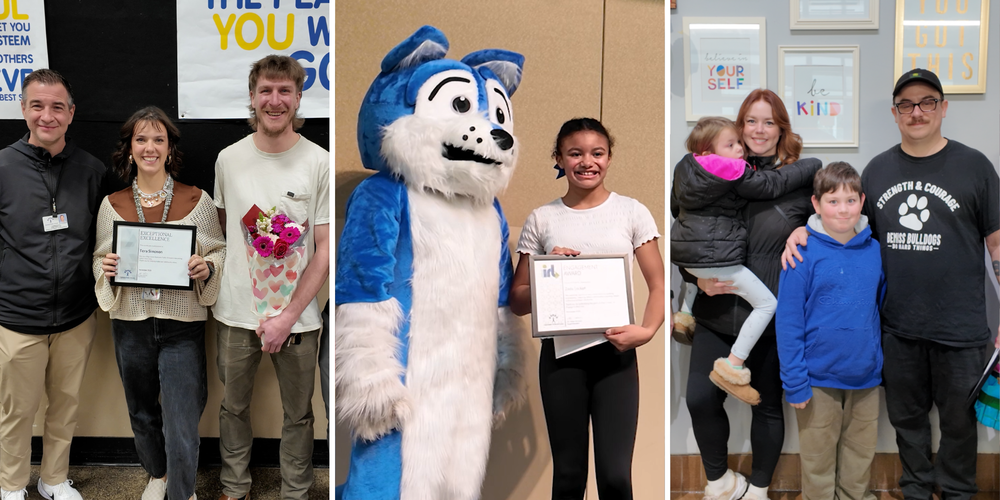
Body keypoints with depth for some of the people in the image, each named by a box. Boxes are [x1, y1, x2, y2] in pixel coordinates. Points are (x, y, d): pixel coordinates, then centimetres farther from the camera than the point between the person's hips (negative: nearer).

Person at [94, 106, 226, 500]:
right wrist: (107, 269, -11)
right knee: (142, 413, 21)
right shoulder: (111, 205, 3)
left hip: (182, 326, -3)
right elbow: (99, 260, 11)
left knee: (181, 432, -5)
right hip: (131, 324, 3)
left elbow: (220, 253, 2)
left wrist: (207, 268, -19)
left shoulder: (197, 200, -4)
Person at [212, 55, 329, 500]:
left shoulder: (319, 163, -9)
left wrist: (288, 315, -13)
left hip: (297, 317, -2)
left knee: (298, 415, 12)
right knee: (233, 407, 17)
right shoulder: (228, 159, 1)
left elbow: (325, 249, -9)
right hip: (236, 312, 3)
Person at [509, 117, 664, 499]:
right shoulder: (542, 219, 4)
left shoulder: (632, 212, 2)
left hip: (615, 352, -1)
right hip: (560, 353, 1)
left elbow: (658, 285, 0)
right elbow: (518, 303, 6)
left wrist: (646, 331, -19)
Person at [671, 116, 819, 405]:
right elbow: (772, 184, -11)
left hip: (684, 251, 9)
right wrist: (812, 167, 1)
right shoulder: (735, 176, -13)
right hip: (716, 257, -8)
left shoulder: (685, 168, 10)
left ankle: (683, 315, 33)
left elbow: (675, 198, 25)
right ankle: (732, 366, -5)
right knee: (767, 303, -2)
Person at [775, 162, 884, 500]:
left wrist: (883, 363, 8)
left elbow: (882, 309, 10)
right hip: (820, 377, -4)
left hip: (866, 375, 4)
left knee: (861, 454, 18)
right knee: (819, 458, 12)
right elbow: (788, 321, -12)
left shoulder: (875, 251, 0)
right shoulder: (804, 254, -13)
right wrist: (794, 381, -14)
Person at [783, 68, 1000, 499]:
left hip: (958, 329, -2)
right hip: (896, 327, 3)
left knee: (958, 420, 12)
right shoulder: (878, 169, 6)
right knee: (906, 416, 16)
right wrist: (802, 232, -3)